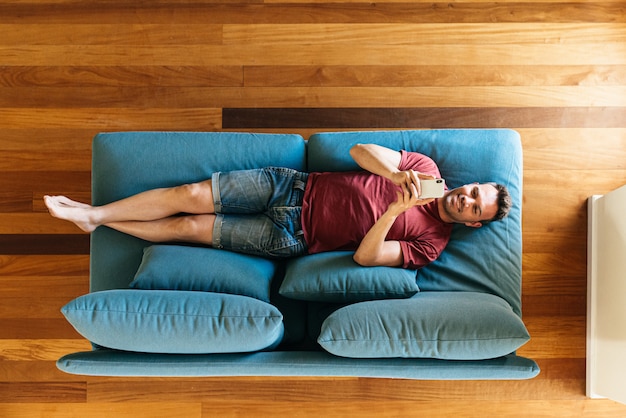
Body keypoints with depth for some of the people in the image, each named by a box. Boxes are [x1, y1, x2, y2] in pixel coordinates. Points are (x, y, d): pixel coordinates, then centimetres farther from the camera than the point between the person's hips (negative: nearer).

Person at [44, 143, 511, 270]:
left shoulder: (429, 244, -6)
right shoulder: (427, 168, 4)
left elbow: (365, 256, -18)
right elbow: (361, 150, -1)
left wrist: (395, 208, -28)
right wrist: (396, 176, -19)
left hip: (292, 237, -2)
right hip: (293, 185, 3)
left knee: (189, 226, -3)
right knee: (190, 194, -6)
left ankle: (100, 222, 18)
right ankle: (93, 214, 14)